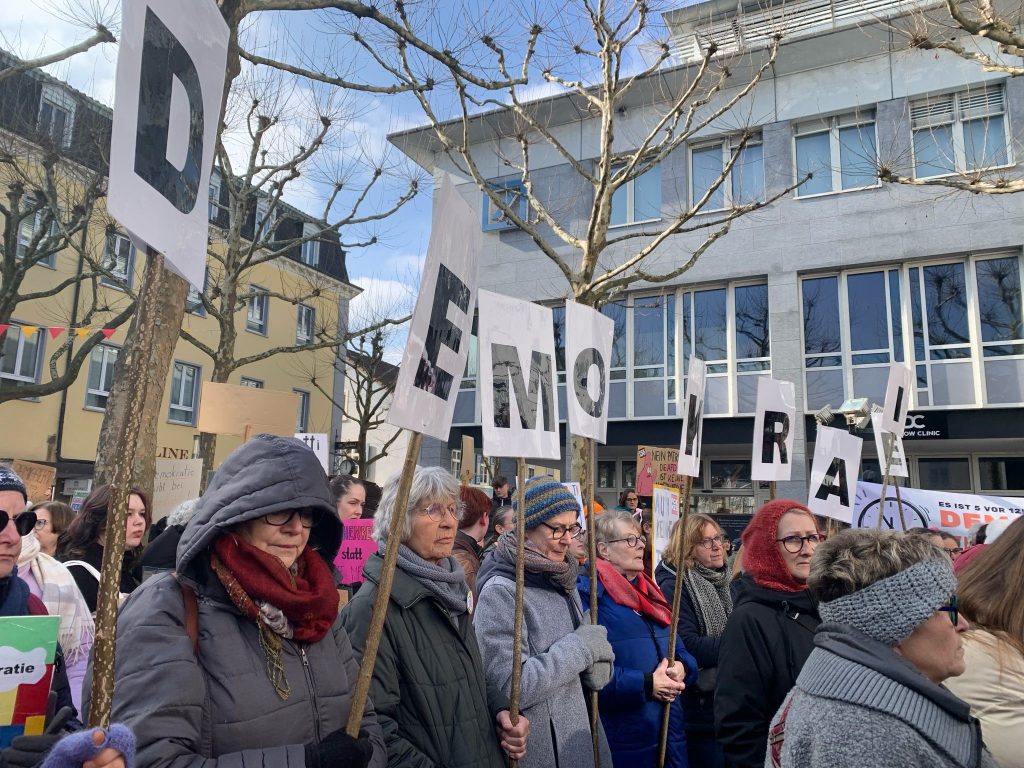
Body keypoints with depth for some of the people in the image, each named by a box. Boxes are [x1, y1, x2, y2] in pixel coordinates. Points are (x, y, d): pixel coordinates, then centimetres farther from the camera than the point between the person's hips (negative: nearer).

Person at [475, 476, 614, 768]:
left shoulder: (564, 584, 5)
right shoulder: (500, 591, -19)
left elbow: (597, 675, 9)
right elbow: (511, 687, -26)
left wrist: (594, 667, -13)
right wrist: (581, 648, -19)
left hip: (580, 740, 7)